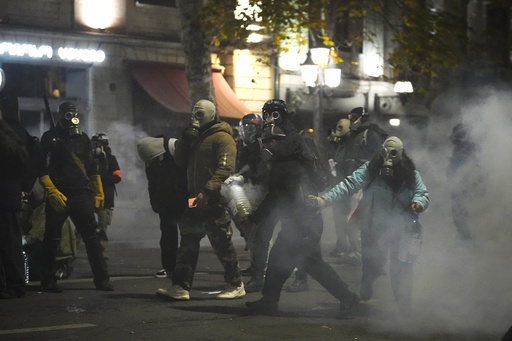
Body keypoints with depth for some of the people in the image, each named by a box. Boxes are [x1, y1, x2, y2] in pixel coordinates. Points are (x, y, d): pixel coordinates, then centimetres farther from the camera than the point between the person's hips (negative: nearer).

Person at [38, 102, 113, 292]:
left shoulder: (82, 138, 16)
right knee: (52, 239, 2)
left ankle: (101, 279, 2)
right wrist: (52, 192, -18)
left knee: (92, 237, -1)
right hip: (59, 196, -4)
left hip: (81, 195, 4)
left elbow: (92, 169, 21)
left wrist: (98, 193, 12)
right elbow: (43, 170, -6)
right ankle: (48, 280, 11)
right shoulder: (50, 138, 1)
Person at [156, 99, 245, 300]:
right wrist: (188, 136, 0)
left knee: (221, 243, -3)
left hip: (215, 201, -9)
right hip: (197, 200, 9)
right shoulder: (196, 138, 20)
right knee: (188, 242, 4)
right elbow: (180, 161, 12)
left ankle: (236, 285, 8)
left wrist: (207, 191, -28)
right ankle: (181, 287, 4)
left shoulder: (222, 137, -8)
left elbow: (226, 168, -19)